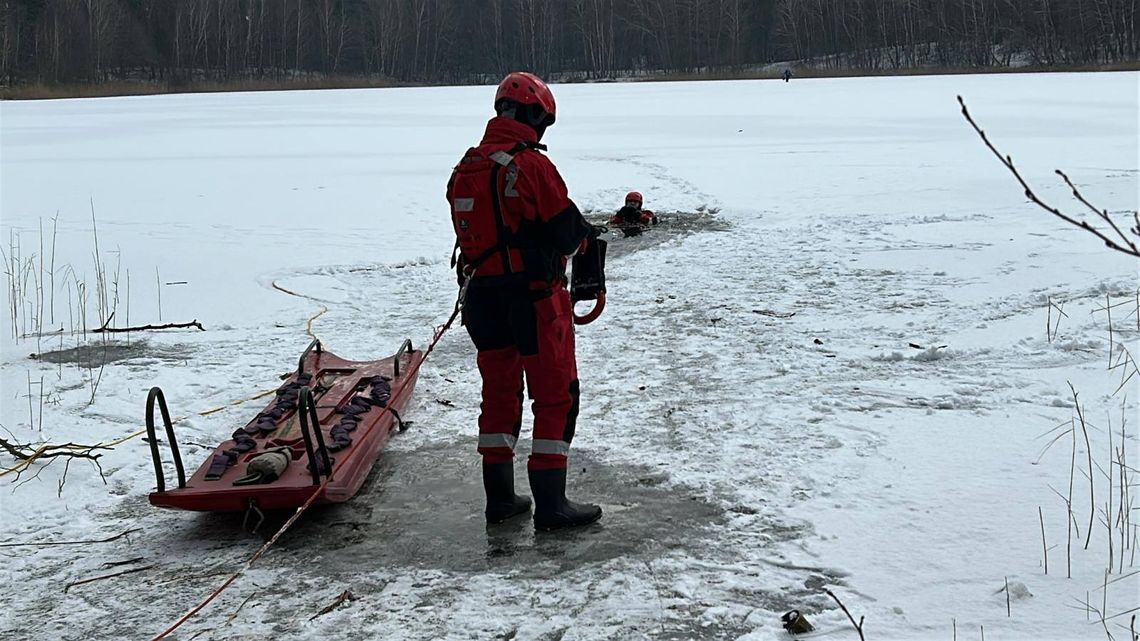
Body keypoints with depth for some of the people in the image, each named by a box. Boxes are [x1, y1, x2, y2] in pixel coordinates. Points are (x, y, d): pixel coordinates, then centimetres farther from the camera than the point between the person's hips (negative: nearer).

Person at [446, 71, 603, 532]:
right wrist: (587, 235, 9)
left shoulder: (465, 167, 7)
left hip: (481, 297, 7)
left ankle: (500, 498, 24)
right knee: (556, 397, 3)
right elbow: (566, 230, -14)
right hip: (533, 297, -7)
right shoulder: (531, 164, -16)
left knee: (499, 393, 17)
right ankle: (550, 504, 3)